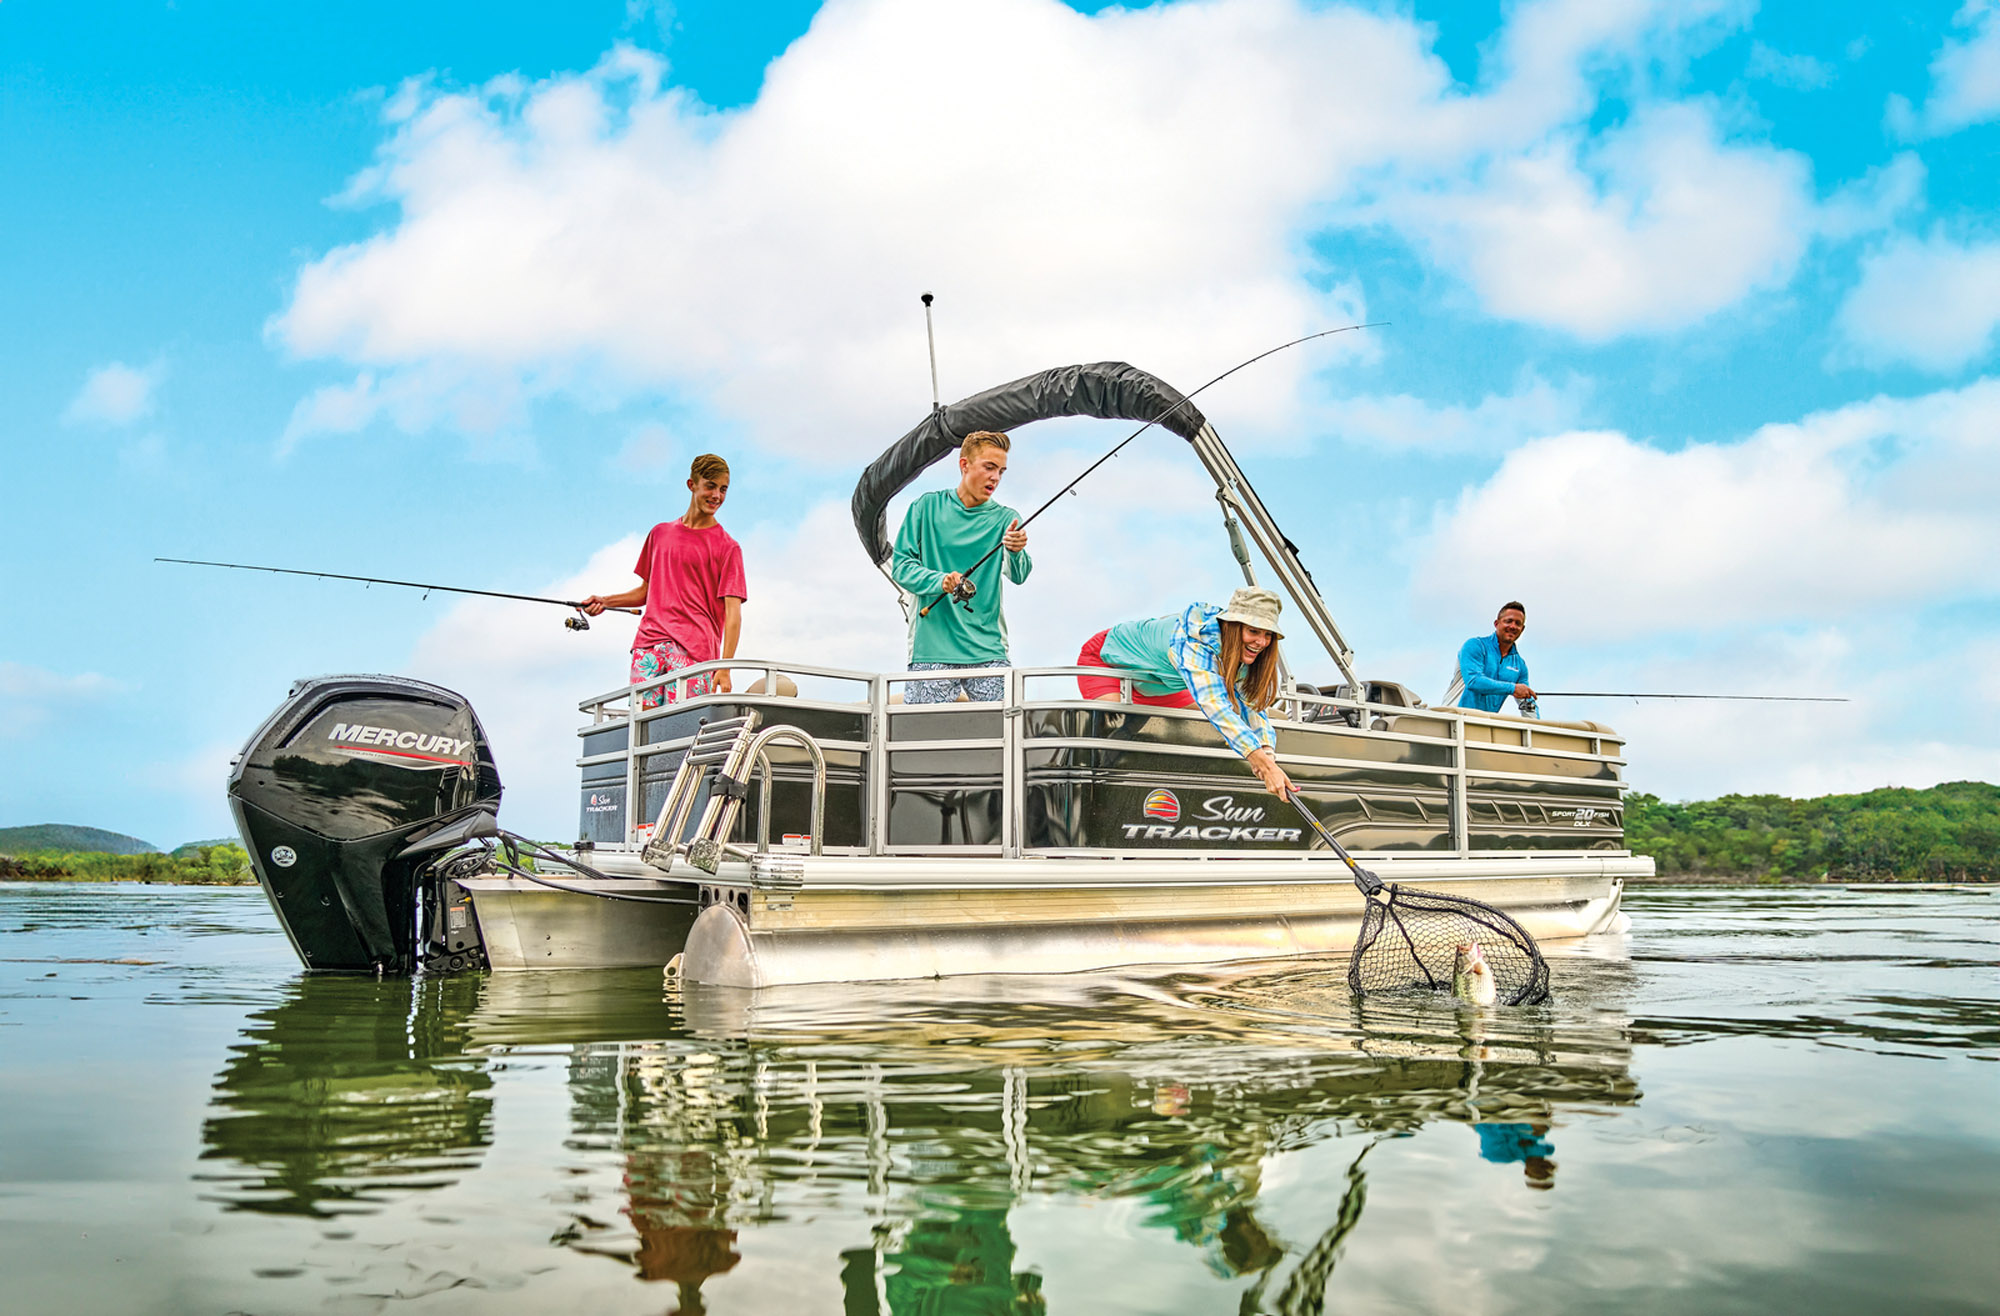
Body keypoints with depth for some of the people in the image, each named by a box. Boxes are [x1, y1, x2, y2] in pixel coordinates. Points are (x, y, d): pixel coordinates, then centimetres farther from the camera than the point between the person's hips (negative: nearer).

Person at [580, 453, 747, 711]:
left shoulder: (727, 547, 6)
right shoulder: (660, 533, 21)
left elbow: (732, 611, -2)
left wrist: (725, 668, -13)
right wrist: (606, 601, 11)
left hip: (694, 649, -4)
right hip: (648, 641, 4)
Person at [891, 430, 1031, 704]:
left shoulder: (1005, 519, 7)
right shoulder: (928, 507, 6)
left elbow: (1018, 575, -9)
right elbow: (901, 566, 3)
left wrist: (1016, 551, -31)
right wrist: (940, 581, -16)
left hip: (987, 651, 1)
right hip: (931, 649, -1)